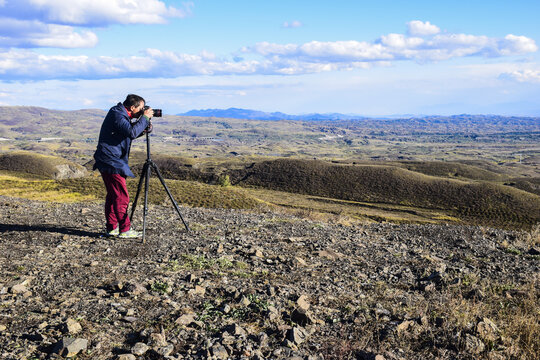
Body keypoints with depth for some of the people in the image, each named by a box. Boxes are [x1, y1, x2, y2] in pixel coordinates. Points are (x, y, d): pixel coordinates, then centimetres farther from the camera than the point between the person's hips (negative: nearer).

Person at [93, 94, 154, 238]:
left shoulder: (121, 115, 14)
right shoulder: (117, 116, -16)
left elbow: (132, 133, 20)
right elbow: (132, 132, -30)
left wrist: (146, 127, 2)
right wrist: (145, 118, -20)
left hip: (110, 161, 10)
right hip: (111, 162, -10)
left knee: (113, 195, 12)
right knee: (122, 196, -9)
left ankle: (112, 228, 17)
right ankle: (125, 229, -5)